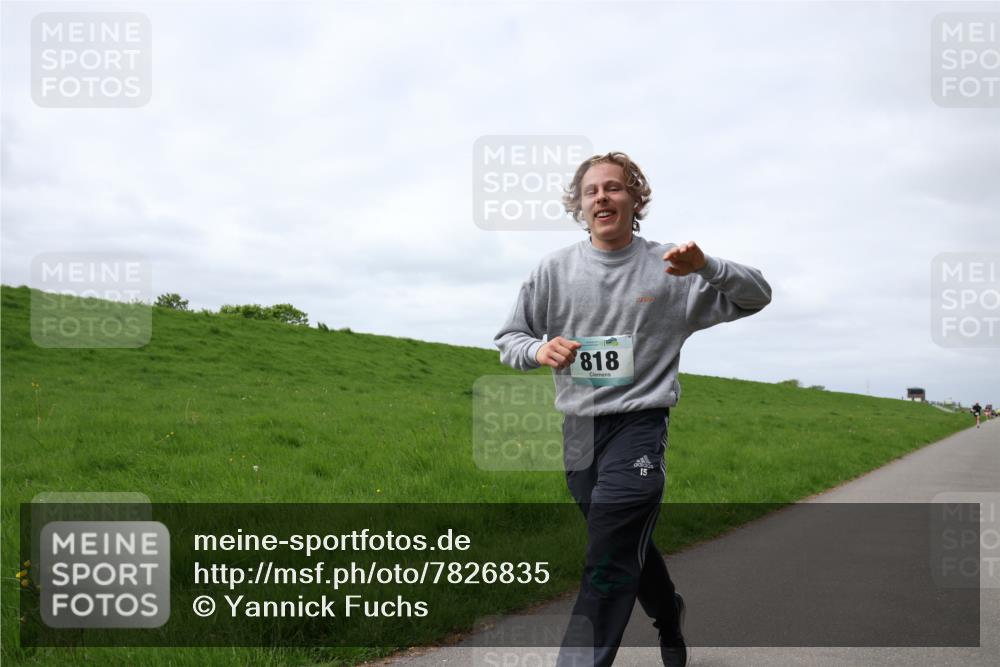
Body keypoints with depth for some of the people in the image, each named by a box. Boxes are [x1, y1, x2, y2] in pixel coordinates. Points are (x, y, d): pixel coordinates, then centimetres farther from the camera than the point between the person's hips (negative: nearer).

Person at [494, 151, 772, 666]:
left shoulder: (667, 268, -3)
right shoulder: (555, 269, 3)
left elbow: (756, 296, -1)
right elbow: (508, 338, 9)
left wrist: (706, 268, -21)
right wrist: (538, 350, -14)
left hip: (638, 425, -4)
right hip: (578, 430, 4)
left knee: (608, 568, -14)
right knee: (630, 547, 22)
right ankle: (669, 616, 49)